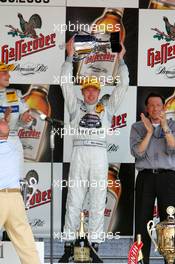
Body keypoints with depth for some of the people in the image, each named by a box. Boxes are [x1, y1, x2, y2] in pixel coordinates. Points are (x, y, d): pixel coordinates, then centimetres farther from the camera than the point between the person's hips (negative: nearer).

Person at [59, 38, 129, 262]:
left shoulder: (106, 109, 18)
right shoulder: (75, 107, 16)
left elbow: (123, 85, 17)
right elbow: (65, 82, 10)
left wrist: (121, 59, 14)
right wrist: (70, 56, 6)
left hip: (99, 155, 1)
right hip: (79, 153, -1)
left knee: (98, 202, 0)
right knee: (74, 201, -3)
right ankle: (68, 246, 1)